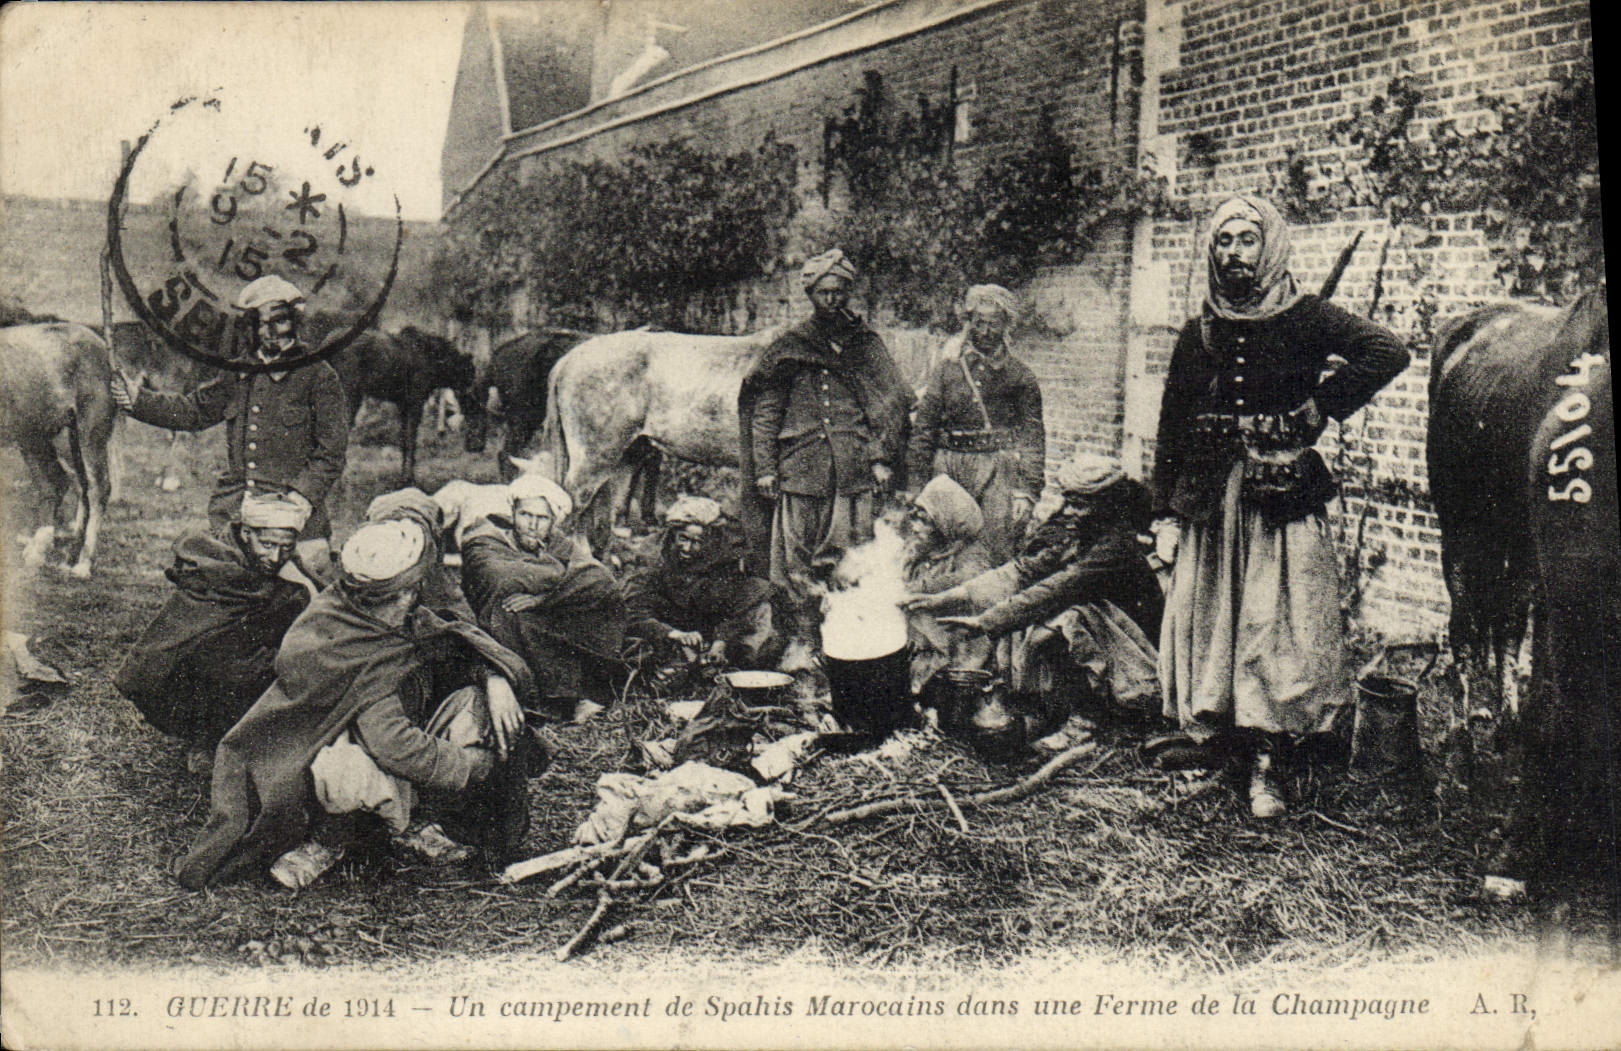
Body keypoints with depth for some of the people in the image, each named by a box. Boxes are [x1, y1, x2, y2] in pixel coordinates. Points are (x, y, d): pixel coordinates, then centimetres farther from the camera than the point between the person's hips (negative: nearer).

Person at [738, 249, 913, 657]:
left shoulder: (866, 344, 13)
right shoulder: (787, 348, 8)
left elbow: (891, 404, 10)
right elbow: (764, 413, 7)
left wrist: (881, 458, 0)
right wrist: (765, 468, -1)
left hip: (856, 473, 1)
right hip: (800, 470, -1)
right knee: (797, 562, -1)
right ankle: (804, 645, 7)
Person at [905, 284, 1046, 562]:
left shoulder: (1020, 376, 6)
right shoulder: (946, 369, 8)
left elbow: (1033, 437, 3)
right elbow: (922, 428, 8)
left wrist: (1026, 492, -5)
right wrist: (915, 485, 3)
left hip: (998, 475, -1)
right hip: (948, 471, 1)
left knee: (999, 554, -9)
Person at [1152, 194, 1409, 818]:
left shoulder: (1305, 320, 0)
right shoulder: (1199, 332, 11)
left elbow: (1389, 352, -13)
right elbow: (1171, 426, 10)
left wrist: (1322, 409, -12)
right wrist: (1165, 514, 5)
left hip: (1283, 494, -4)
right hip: (1208, 499, 4)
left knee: (1277, 626, -5)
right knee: (1207, 621, 5)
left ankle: (1263, 765, -1)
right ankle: (1217, 738, 17)